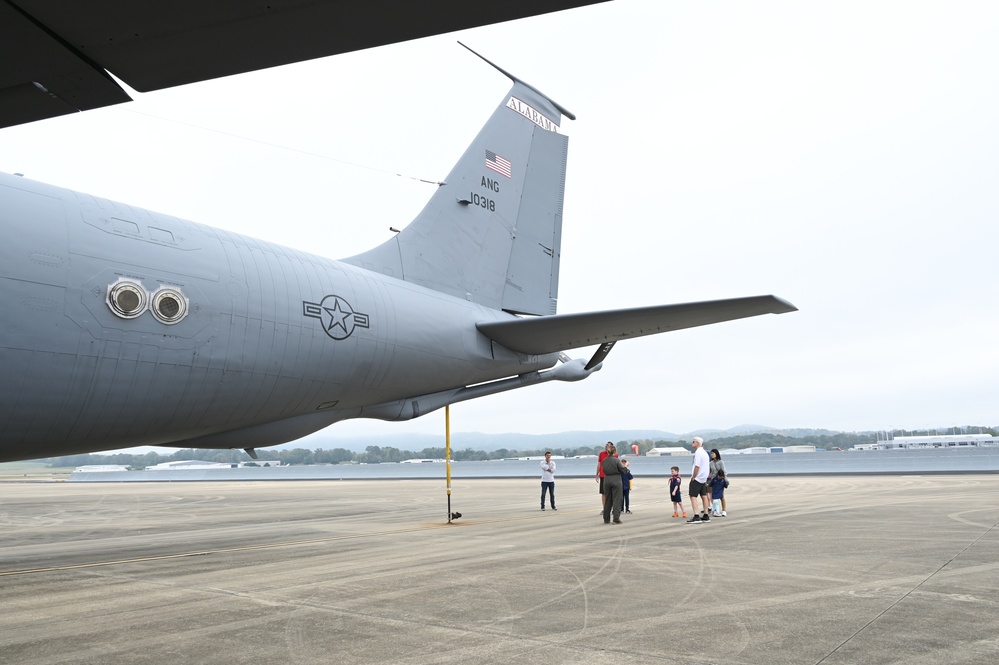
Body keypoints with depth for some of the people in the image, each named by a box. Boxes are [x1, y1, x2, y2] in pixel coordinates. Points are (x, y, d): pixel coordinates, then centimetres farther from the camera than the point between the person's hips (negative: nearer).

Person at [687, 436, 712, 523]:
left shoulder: (698, 452, -16)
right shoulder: (704, 452, 15)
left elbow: (697, 467, -22)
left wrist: (693, 477, -15)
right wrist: (706, 480, 17)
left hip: (697, 478, -10)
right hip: (703, 478, 10)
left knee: (693, 496, -9)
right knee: (704, 496, 13)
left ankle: (696, 517, -17)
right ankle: (706, 517, 18)